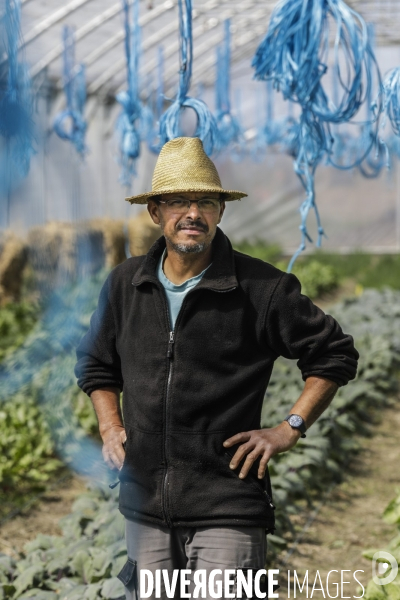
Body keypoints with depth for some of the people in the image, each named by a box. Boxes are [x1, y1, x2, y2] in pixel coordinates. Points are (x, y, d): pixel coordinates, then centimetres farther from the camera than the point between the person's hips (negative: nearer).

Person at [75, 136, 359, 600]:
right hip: (144, 504, 4)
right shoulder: (125, 284, 6)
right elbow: (96, 363, 24)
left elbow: (335, 356, 2)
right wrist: (109, 427, 11)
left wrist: (288, 430, -4)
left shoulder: (262, 288, -7)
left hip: (227, 511, -4)